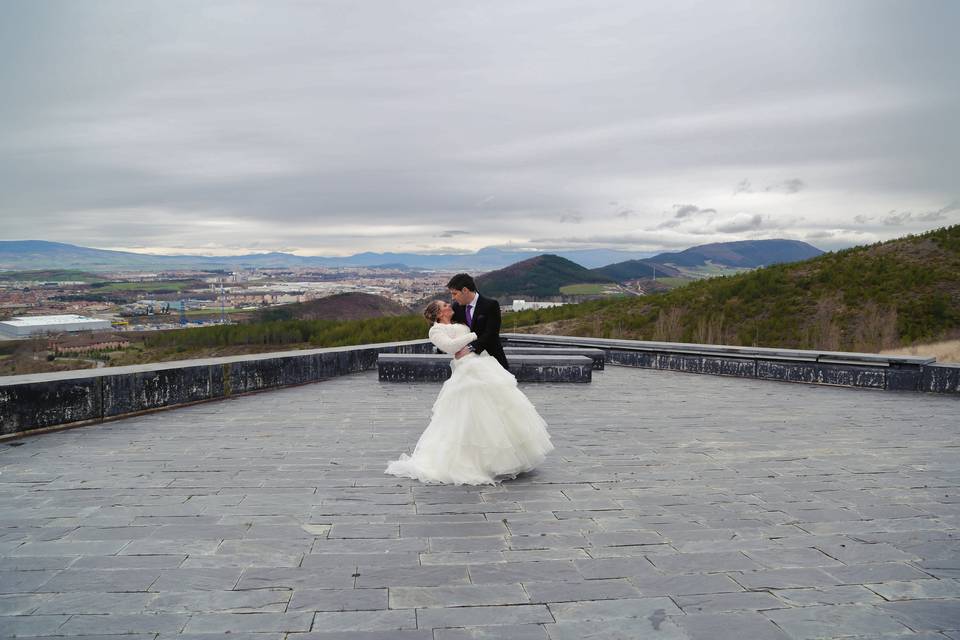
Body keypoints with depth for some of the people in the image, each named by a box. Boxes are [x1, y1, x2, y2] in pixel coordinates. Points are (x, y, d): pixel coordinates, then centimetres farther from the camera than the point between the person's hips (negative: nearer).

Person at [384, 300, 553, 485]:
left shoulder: (458, 325, 29)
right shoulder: (436, 330, 4)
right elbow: (450, 346, -12)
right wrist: (474, 335, -7)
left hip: (485, 363, 9)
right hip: (468, 368, -9)